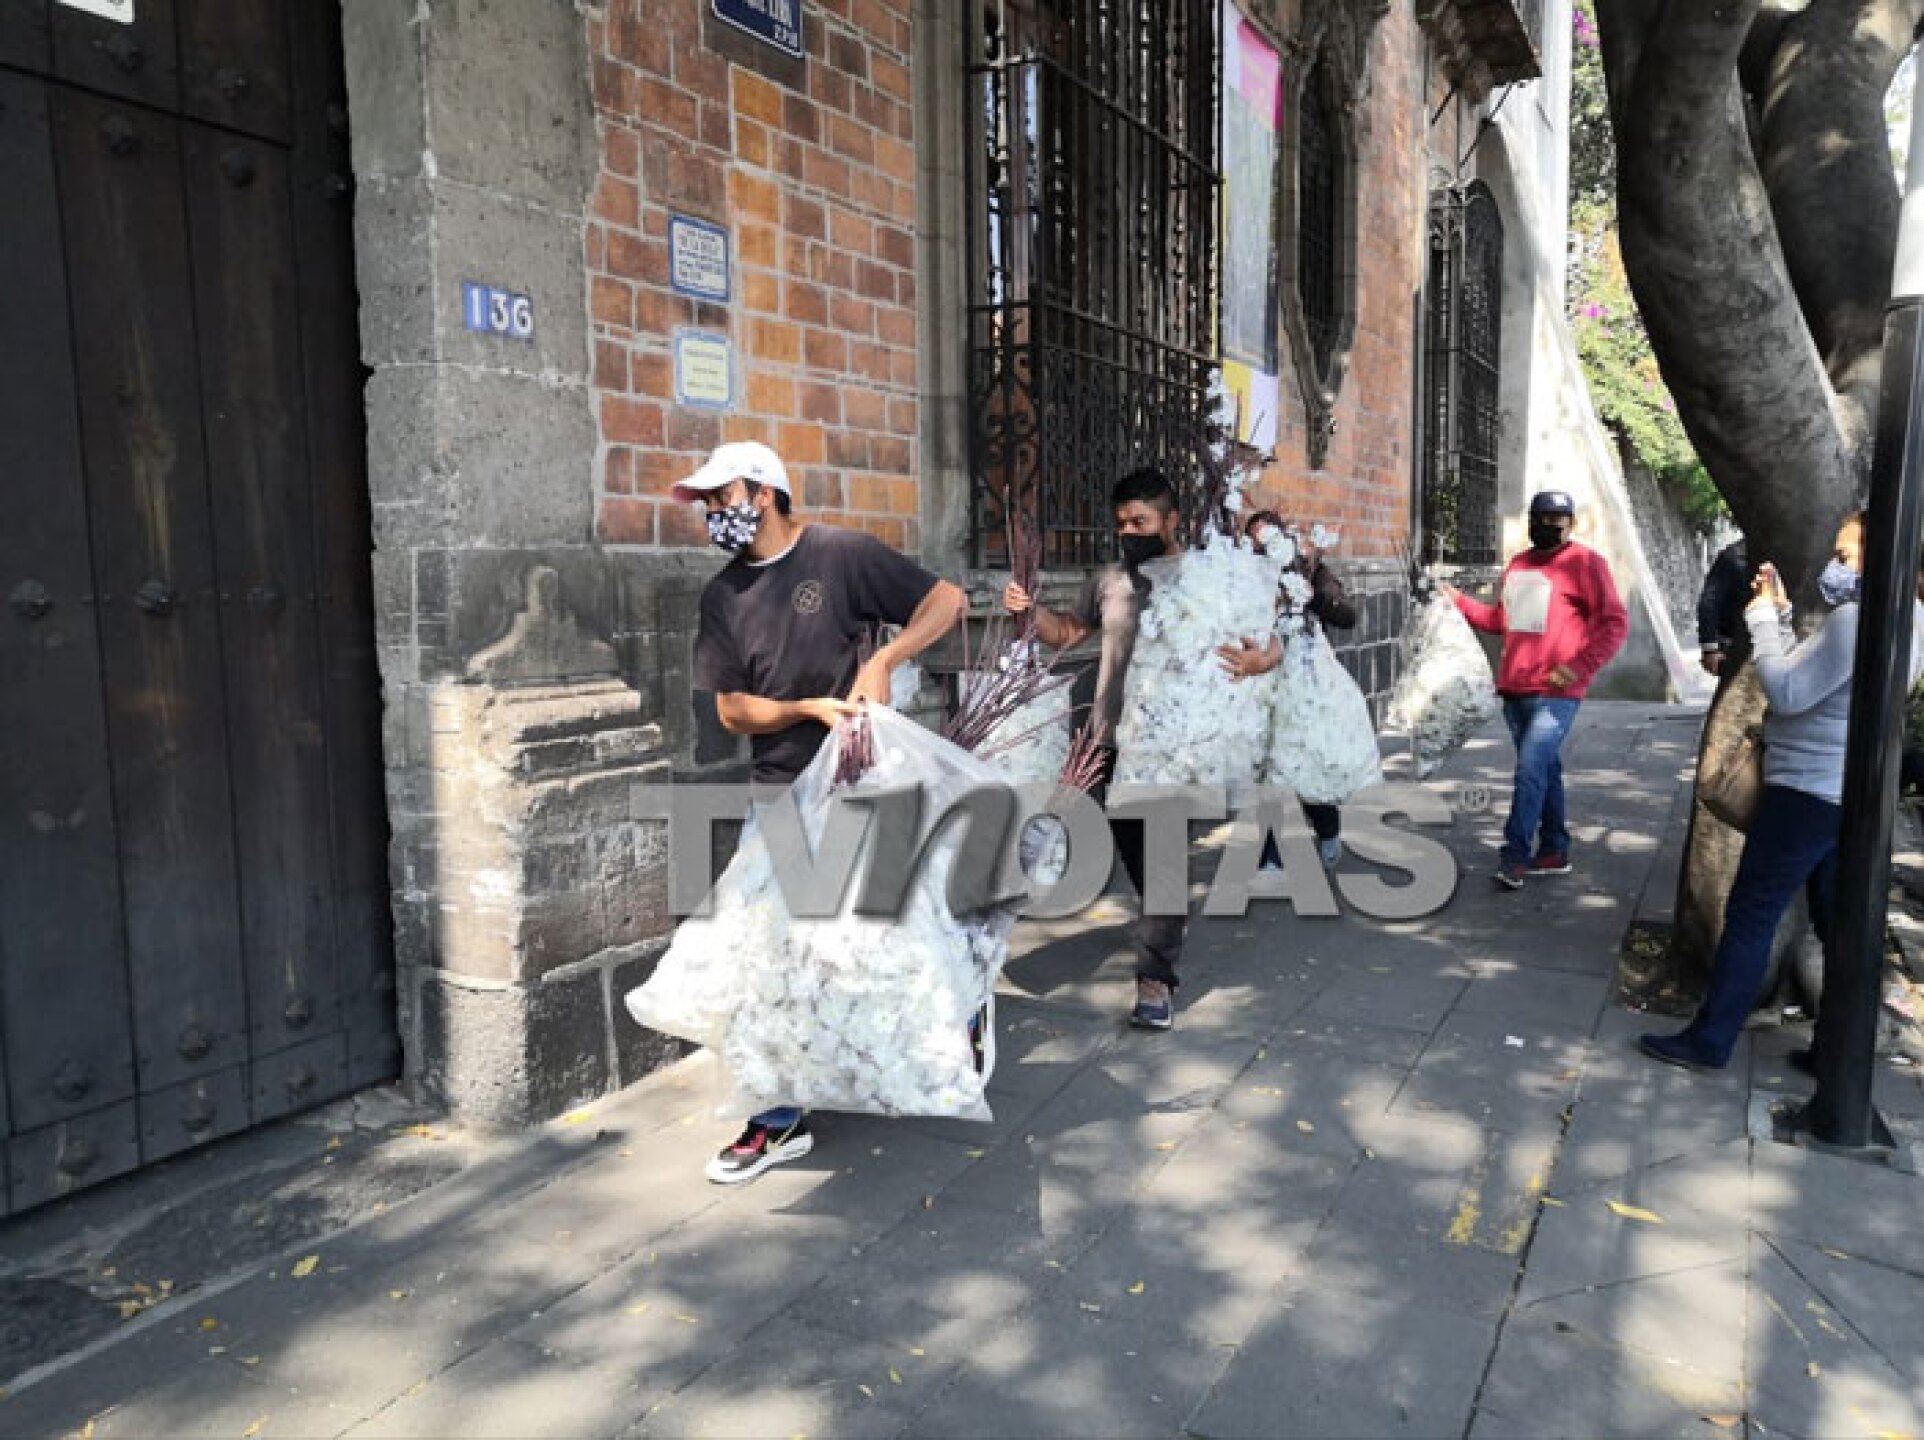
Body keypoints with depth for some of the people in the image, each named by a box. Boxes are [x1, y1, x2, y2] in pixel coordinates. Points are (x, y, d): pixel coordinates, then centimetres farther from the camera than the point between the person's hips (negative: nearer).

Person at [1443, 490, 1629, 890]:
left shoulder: (1584, 562, -6)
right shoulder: (1517, 564, 16)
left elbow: (1615, 622, -10)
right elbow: (1500, 620, 24)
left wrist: (1581, 667, -19)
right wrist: (1458, 600, 14)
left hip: (1555, 691, -7)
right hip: (1515, 688, 7)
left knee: (1530, 770, -14)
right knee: (1543, 769, 14)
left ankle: (1515, 855, -12)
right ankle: (1554, 851, 22)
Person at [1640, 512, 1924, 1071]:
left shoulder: (1855, 619, -20)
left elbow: (1786, 693, -20)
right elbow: (1803, 679, 13)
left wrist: (1762, 616, -10)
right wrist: (1779, 614, 7)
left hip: (1809, 791, -10)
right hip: (1841, 792, 10)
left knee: (1750, 915, -3)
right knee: (1836, 922, 14)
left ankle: (1709, 1041, 4)